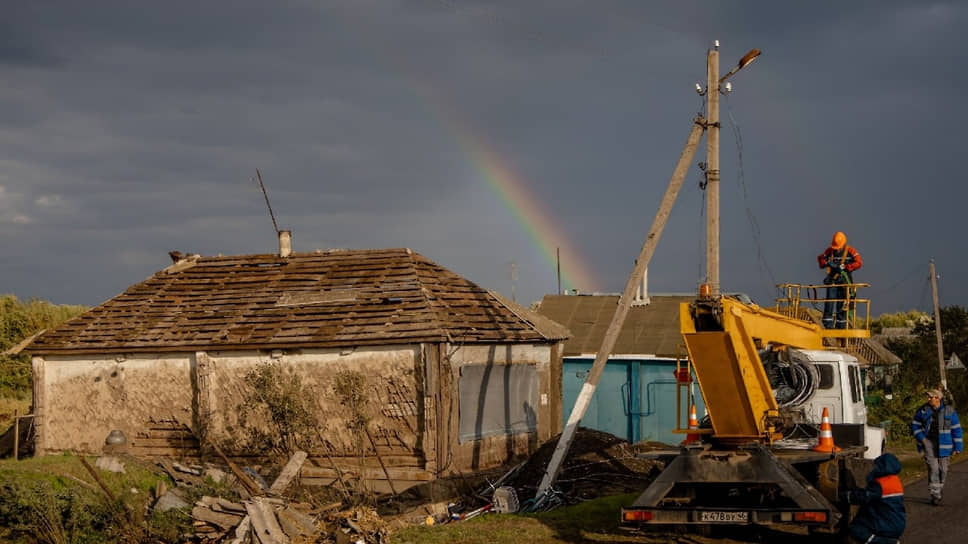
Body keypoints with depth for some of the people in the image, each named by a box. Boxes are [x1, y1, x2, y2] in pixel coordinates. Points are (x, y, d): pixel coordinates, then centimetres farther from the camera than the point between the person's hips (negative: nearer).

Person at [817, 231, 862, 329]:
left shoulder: (850, 251, -6)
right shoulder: (830, 251, 4)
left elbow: (859, 263, -17)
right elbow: (820, 258, 15)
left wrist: (844, 267, -23)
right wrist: (827, 263, -7)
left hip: (844, 281, -2)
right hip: (832, 280, 2)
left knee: (842, 305, 2)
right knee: (830, 302, -6)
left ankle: (841, 326, 9)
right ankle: (828, 325, -6)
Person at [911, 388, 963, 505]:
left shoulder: (949, 411, -3)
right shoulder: (923, 410, 0)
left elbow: (956, 430, 2)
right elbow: (915, 425, 10)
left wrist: (957, 447, -1)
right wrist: (921, 438, -6)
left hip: (943, 445, 0)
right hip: (928, 442, 0)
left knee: (942, 469, 7)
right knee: (933, 468, -12)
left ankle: (939, 489, 31)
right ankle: (935, 495, -12)